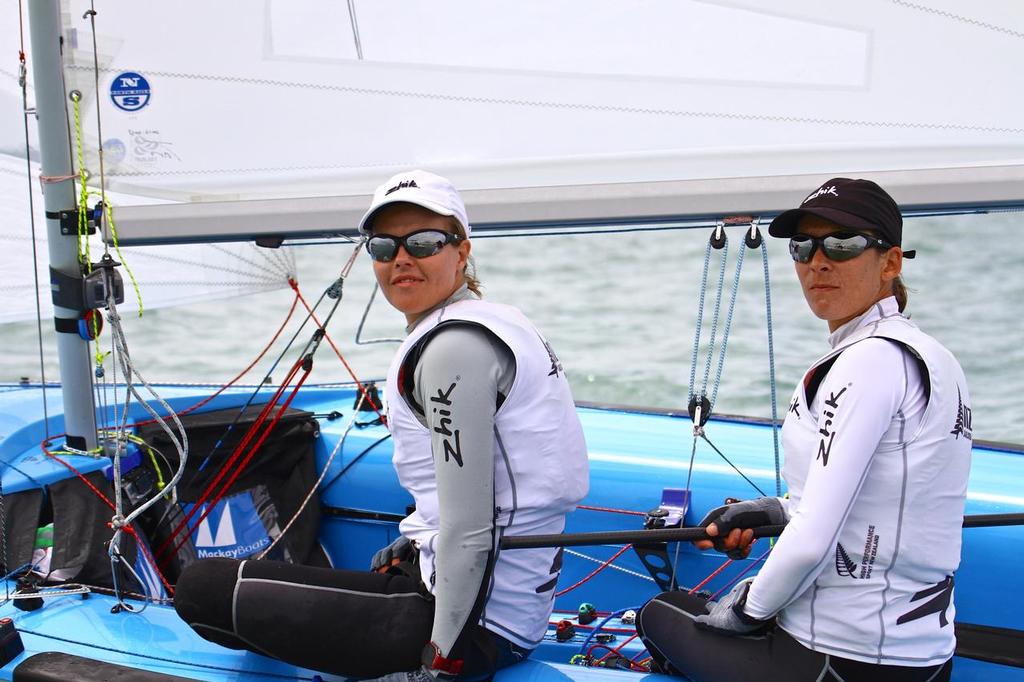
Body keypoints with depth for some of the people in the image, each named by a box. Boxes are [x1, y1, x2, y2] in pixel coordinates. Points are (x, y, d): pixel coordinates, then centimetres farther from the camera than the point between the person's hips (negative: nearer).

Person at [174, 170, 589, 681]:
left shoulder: (453, 346, -19)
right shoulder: (490, 322, 13)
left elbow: (469, 529, -22)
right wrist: (409, 548, 24)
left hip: (474, 618, -11)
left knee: (201, 587, -4)